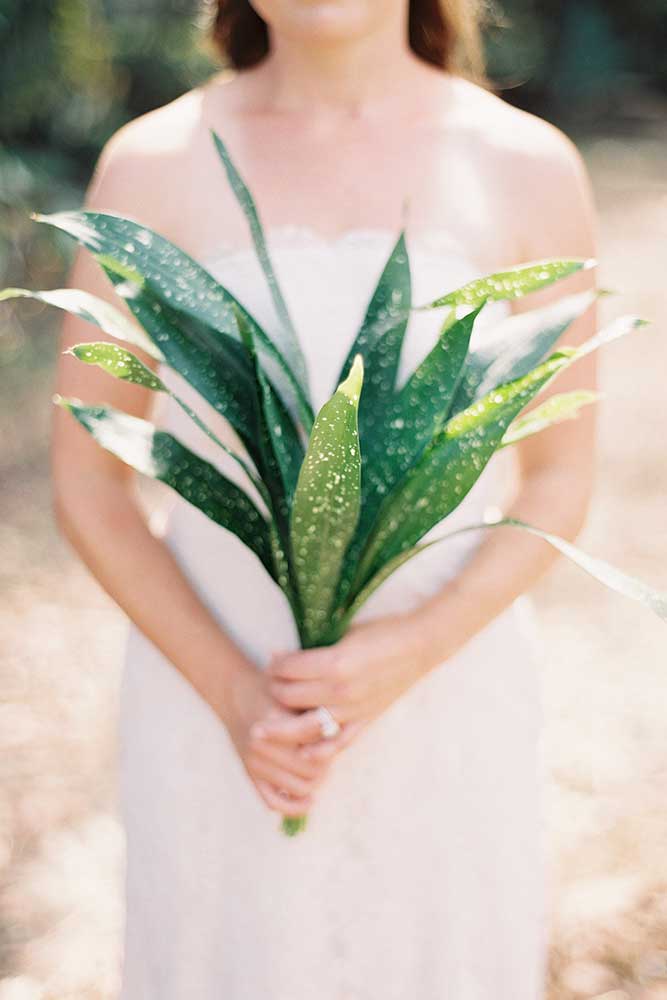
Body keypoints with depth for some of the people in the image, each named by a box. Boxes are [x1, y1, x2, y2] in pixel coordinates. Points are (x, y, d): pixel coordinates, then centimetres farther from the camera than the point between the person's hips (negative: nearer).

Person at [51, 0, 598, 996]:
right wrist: (230, 692, -15)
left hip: (446, 686, 1)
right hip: (215, 688, 0)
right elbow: (87, 480, -2)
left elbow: (558, 482, 0)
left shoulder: (533, 169, -6)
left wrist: (414, 650, -16)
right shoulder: (151, 165, -6)